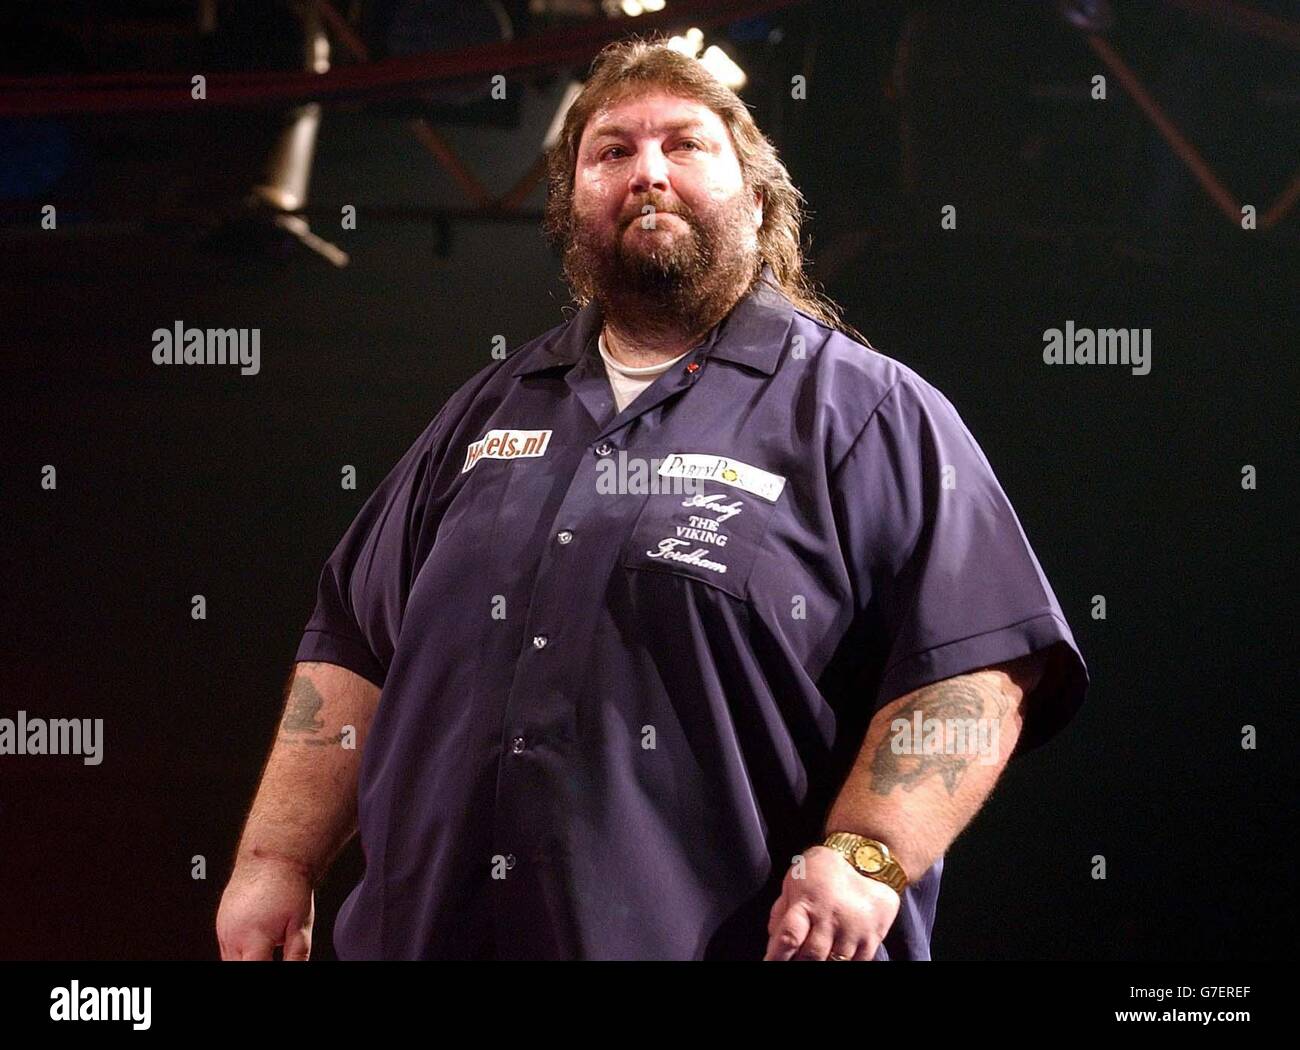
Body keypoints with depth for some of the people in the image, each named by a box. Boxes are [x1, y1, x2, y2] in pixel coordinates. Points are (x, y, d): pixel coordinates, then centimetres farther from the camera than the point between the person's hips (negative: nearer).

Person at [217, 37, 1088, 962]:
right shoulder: (493, 409, 18)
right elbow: (352, 652, 18)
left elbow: (977, 671, -11)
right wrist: (276, 860, 9)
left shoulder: (870, 413, -1)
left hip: (726, 939, -5)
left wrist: (864, 858, -23)